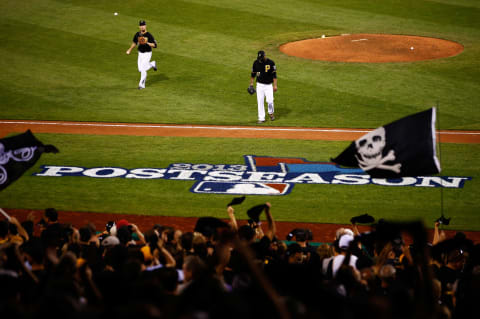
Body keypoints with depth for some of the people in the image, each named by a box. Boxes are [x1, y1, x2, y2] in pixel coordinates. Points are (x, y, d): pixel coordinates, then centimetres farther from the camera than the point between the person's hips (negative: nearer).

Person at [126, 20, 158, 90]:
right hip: (140, 54, 6)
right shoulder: (137, 34, 0)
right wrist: (130, 50, 11)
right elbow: (134, 43, 17)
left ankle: (142, 84, 1)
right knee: (140, 69, 10)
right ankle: (152, 64, 36)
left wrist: (147, 43, -34)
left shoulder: (149, 35, -17)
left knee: (143, 69, -12)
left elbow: (155, 45, -19)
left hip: (147, 53, -6)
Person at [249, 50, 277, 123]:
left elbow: (274, 75, -7)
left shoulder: (271, 63, -9)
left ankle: (271, 113, 17)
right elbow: (253, 74, 11)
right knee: (260, 102, -1)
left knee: (270, 101, -12)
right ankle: (261, 118, 6)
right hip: (259, 85, 2)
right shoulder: (256, 63, 0)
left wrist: (275, 85, -12)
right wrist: (251, 84, 10)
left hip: (268, 85, -2)